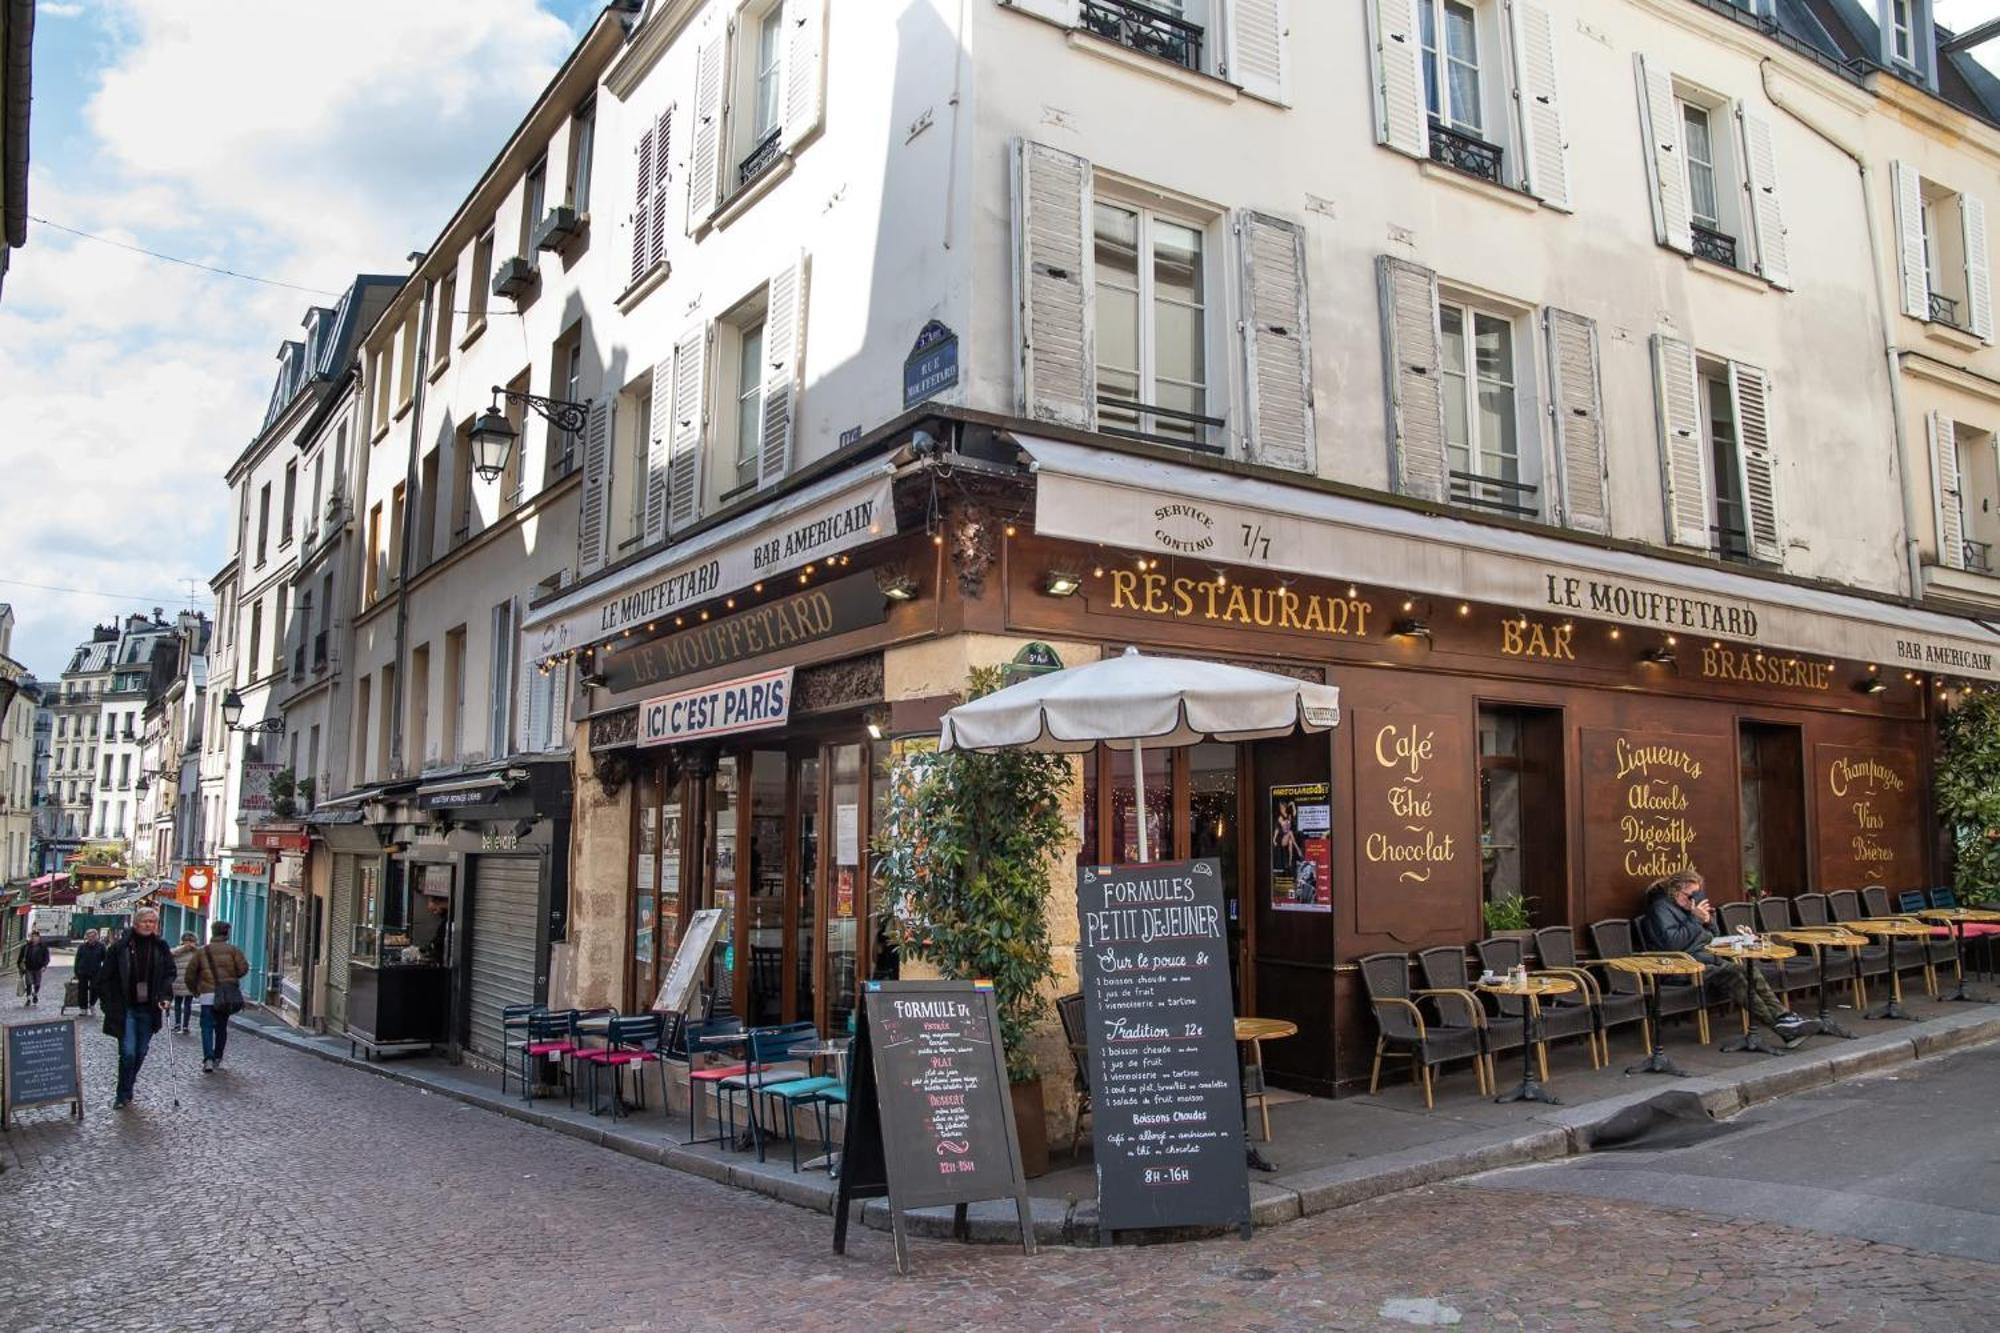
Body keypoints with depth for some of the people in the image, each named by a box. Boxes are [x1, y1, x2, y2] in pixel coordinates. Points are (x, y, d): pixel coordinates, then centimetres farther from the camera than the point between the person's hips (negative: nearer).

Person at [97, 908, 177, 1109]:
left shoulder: (161, 947, 3)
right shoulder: (120, 946, -5)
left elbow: (169, 973, 10)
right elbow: (105, 977, 0)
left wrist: (165, 997, -4)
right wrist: (109, 1003, -5)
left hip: (149, 1009, 3)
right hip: (125, 1009, -3)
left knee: (140, 1053, 9)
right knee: (128, 1052, -10)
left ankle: (125, 1093, 26)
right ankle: (123, 1096, 4)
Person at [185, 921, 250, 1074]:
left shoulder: (201, 951, 7)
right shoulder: (233, 950, 3)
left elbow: (190, 974, 6)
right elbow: (243, 968, -8)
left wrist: (195, 991, 19)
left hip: (207, 995, -1)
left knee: (207, 1028, 0)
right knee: (221, 1028, 14)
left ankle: (208, 1059, -16)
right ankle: (217, 1058, 19)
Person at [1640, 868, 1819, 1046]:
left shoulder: (1683, 906, 20)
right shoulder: (1660, 908, -7)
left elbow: (1710, 937, 24)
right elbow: (1672, 943, -22)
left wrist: (1708, 922, 3)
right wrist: (1694, 919, -17)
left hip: (1704, 958, 9)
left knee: (1750, 972, -14)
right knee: (1733, 978, -29)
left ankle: (1783, 1017, -28)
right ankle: (1779, 1026, -34)